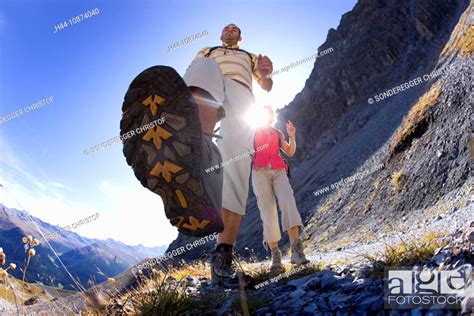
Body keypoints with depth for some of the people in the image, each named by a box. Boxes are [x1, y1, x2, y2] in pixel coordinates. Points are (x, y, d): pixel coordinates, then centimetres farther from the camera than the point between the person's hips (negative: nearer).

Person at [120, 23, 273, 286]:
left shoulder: (251, 57, 43)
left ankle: (223, 253, -37)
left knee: (236, 158, -27)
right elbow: (194, 71, 22)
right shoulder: (207, 51, 40)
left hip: (240, 93, 1)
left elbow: (266, 86, 29)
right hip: (206, 91, 0)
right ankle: (198, 141, -71)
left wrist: (266, 72, 4)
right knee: (205, 67, -36)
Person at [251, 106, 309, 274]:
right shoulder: (253, 132, 17)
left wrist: (292, 136, 3)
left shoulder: (278, 134, 25)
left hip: (279, 172, 2)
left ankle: (296, 250, -33)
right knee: (268, 212, -14)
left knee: (288, 202, -24)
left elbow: (290, 152, 16)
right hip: (260, 173, -2)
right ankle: (275, 256, -14)